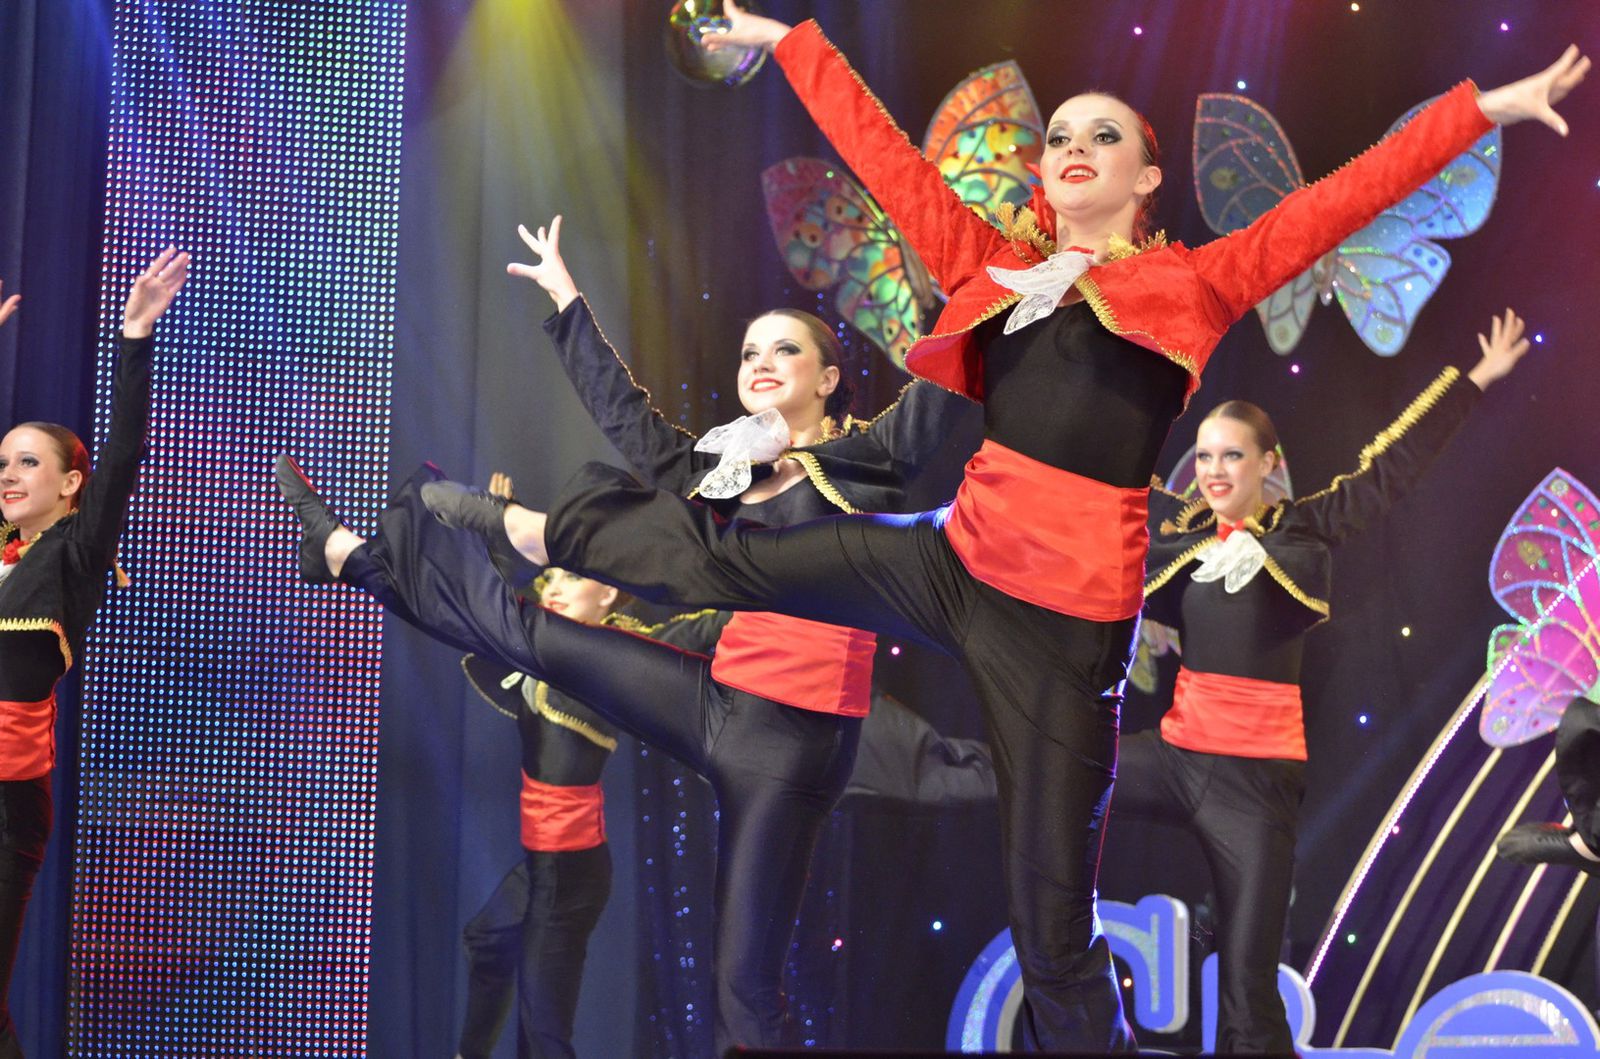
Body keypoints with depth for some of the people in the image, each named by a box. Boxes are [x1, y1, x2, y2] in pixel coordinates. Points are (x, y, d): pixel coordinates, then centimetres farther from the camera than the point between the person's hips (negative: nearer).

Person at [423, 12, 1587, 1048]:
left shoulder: (1196, 284, 2)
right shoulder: (995, 266, 10)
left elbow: (1344, 194, -1)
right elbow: (882, 152, 14)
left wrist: (1484, 108, -4)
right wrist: (793, 42, 17)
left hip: (1066, 617, -3)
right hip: (955, 564, 3)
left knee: (1052, 901, 3)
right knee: (723, 560, 7)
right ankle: (548, 529, 33)